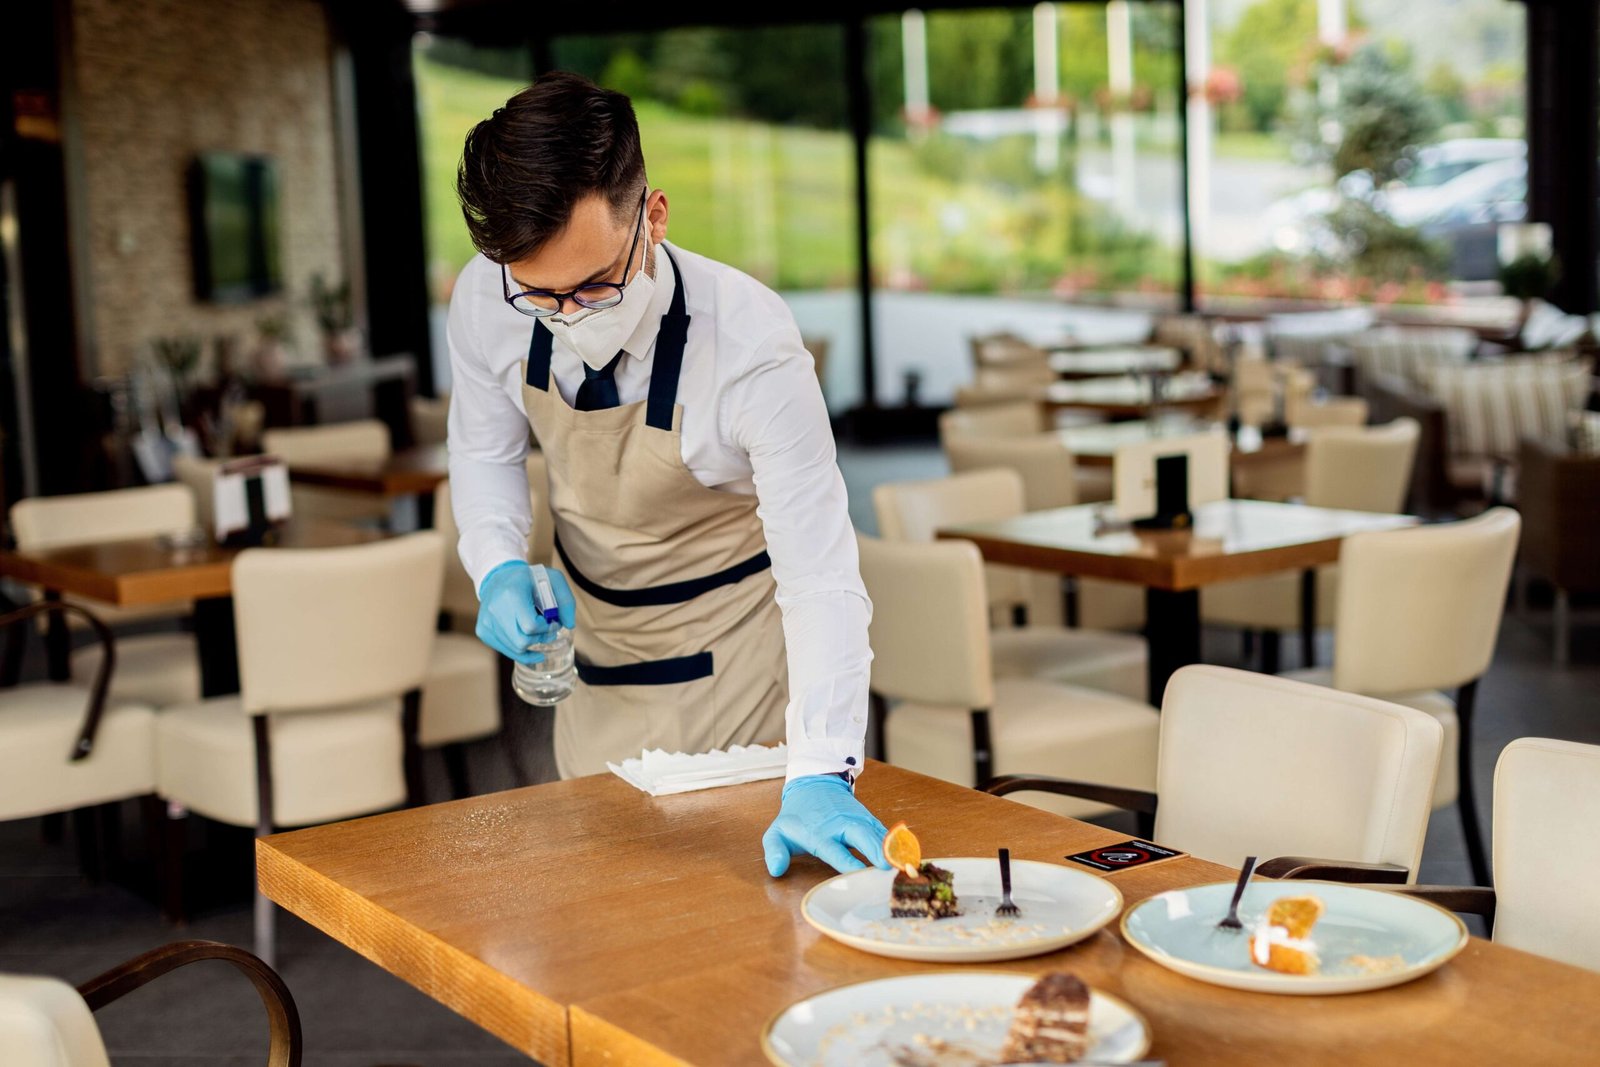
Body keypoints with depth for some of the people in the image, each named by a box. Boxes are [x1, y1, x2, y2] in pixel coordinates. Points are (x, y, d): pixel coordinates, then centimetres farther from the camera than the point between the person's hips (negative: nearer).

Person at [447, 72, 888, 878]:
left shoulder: (753, 349, -32)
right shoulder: (485, 302, -20)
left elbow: (821, 578, -34)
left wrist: (820, 778, -46)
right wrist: (498, 568, -20)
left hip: (734, 657, -4)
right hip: (593, 642, 4)